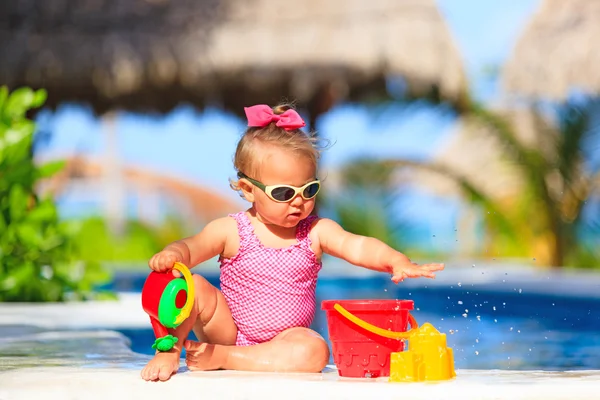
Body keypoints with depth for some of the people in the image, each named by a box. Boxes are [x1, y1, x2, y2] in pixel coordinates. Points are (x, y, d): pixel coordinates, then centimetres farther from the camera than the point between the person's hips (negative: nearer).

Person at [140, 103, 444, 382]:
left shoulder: (315, 232, -5)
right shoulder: (231, 231, -7)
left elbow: (356, 246, -20)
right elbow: (191, 248, -16)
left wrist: (396, 262, -40)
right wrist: (172, 255, -42)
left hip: (282, 342, 1)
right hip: (228, 331, -1)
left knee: (314, 352, -32)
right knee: (193, 287, -22)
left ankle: (220, 358, -25)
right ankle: (170, 351, -8)